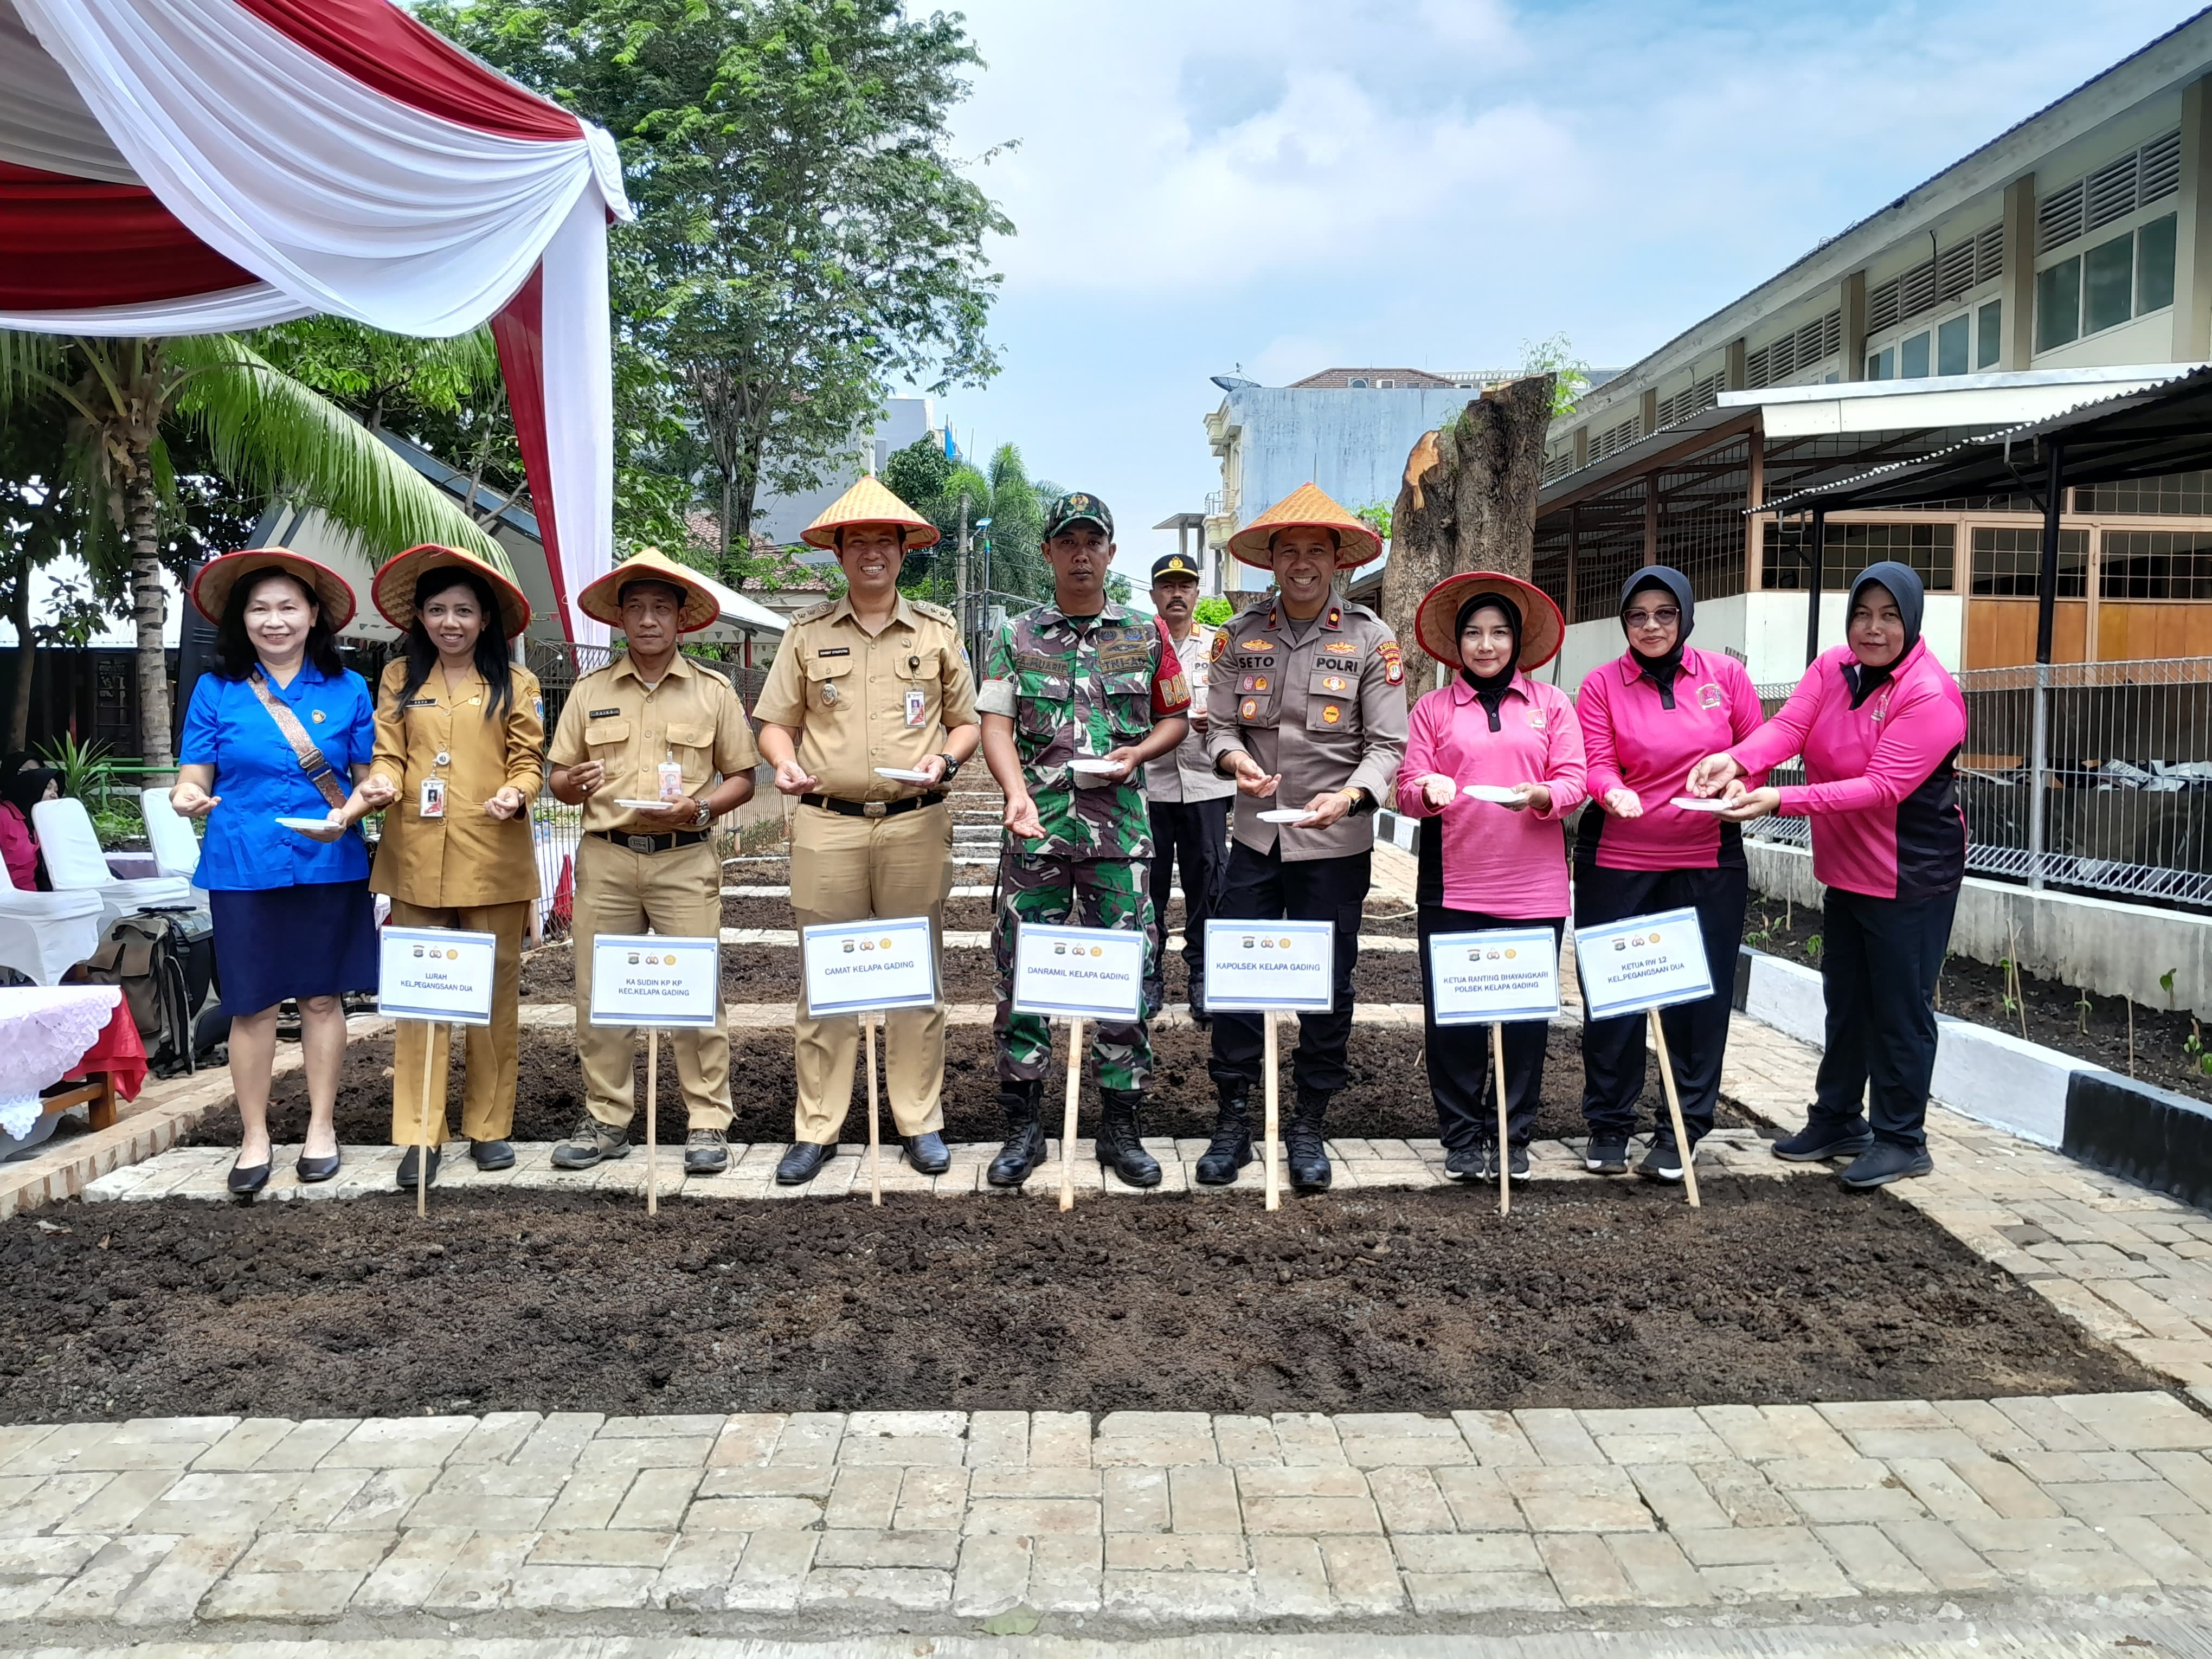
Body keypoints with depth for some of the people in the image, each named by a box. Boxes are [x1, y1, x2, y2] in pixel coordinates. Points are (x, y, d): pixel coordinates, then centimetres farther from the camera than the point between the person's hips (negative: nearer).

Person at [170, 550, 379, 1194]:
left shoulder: (347, 689, 2)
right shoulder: (216, 689, 2)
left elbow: (371, 778, 4)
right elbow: (195, 776, 1)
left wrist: (345, 815, -15)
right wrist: (187, 796, -21)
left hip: (328, 867, 0)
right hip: (244, 869, 0)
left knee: (322, 996, 8)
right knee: (252, 1004, 5)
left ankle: (321, 1127, 21)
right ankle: (254, 1138, 16)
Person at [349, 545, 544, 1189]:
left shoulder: (515, 683, 7)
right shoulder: (399, 678, 11)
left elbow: (528, 759, 5)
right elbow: (388, 754, 8)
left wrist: (516, 794, -16)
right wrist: (379, 784, -14)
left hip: (493, 858, -1)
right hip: (417, 858, 1)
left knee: (494, 993, 6)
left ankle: (489, 1126, 17)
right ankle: (419, 1134, 6)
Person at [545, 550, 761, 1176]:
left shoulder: (713, 691, 6)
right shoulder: (590, 691, 11)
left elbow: (742, 778, 8)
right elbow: (558, 780, 13)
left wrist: (701, 808, -10)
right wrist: (576, 782, -10)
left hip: (685, 860, -2)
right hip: (605, 859, 2)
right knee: (597, 994, 4)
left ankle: (708, 1123, 6)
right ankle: (606, 1120, 16)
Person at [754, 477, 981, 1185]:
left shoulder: (937, 630, 10)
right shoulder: (807, 633, 10)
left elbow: (967, 721, 14)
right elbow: (774, 722, 12)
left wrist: (944, 761, -6)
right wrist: (785, 762, -8)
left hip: (916, 826, 0)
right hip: (828, 826, 0)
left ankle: (921, 1122, 15)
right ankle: (816, 1128, 11)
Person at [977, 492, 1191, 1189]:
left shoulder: (1145, 636, 10)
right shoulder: (1015, 637, 7)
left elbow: (1176, 717, 17)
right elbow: (995, 725, -1)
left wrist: (1138, 752, -4)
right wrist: (1017, 792, -19)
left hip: (1120, 827, 1)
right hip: (1037, 830, 0)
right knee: (1023, 973, 2)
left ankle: (1120, 1126, 14)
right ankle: (1022, 1125, 14)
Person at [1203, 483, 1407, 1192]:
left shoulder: (1372, 639, -1)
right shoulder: (1239, 635, 5)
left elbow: (1387, 745, -5)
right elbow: (1220, 727, 6)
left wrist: (1347, 797, -23)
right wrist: (1238, 762, -17)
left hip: (1336, 844, -1)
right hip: (1255, 836, 2)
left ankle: (1309, 1128, 20)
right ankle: (1232, 1122, 15)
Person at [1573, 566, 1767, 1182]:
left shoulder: (1725, 675, 4)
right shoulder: (1602, 684, 0)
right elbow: (1597, 763, -8)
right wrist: (1615, 793, -29)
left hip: (1707, 862, 1)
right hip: (1618, 861, -1)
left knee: (1700, 993, 3)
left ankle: (1684, 1129, 16)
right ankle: (1609, 1126, 17)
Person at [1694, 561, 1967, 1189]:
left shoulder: (1929, 695, -19)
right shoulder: (1832, 668, 0)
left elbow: (1882, 787, -27)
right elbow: (1787, 726, -15)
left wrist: (1780, 801, -35)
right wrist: (1735, 761, -37)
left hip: (1910, 876, -7)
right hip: (1847, 869, 7)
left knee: (1900, 1008, 2)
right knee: (1845, 1000, 18)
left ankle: (1901, 1141, 17)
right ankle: (1838, 1121, 33)